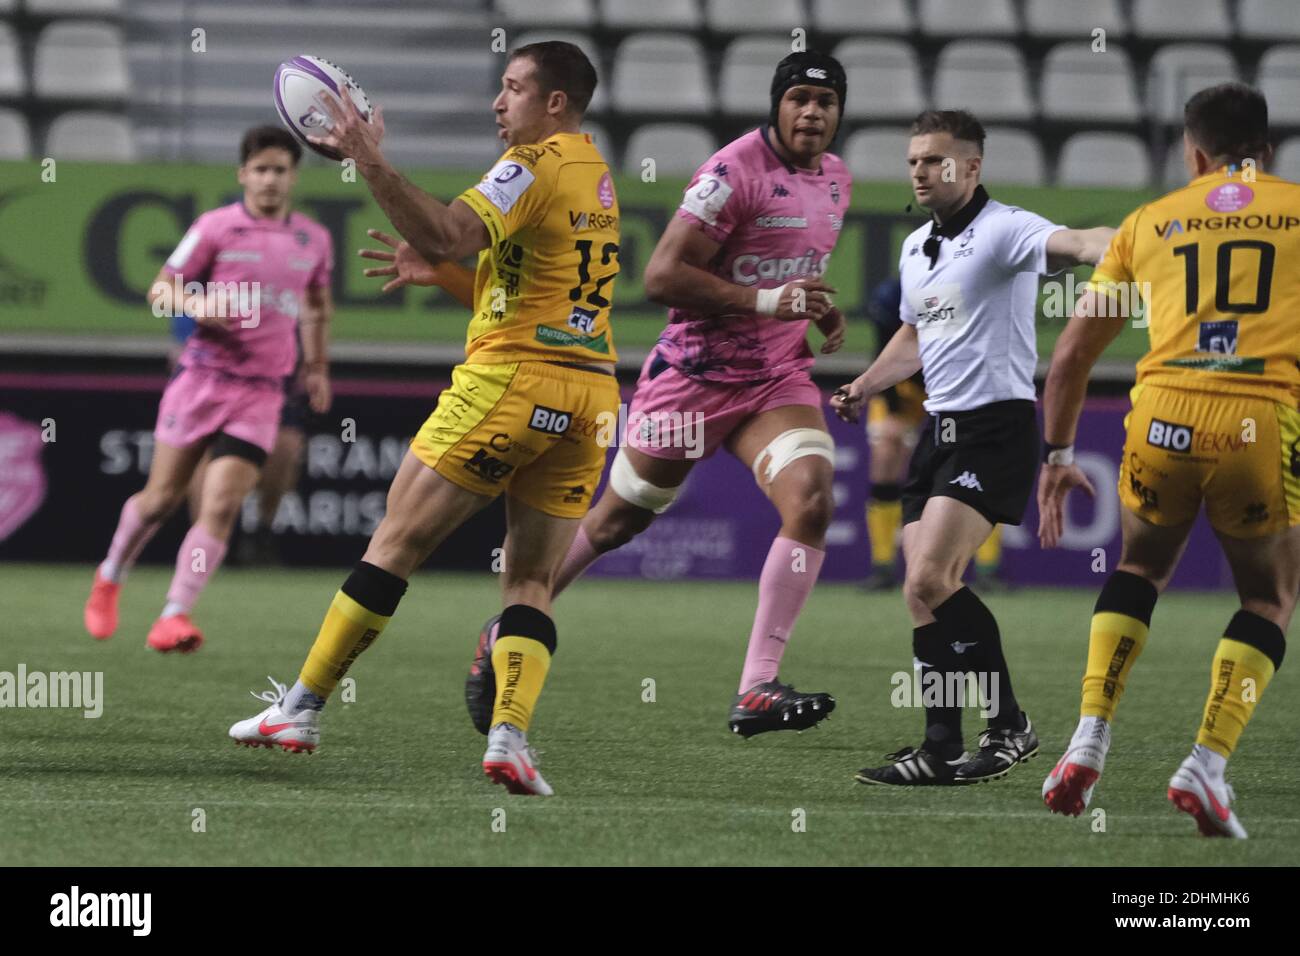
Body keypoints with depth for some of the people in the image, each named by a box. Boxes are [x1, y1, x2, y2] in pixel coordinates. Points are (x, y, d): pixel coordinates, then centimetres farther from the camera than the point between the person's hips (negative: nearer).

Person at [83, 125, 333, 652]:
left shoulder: (314, 240, 9)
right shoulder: (216, 227, -3)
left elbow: (318, 306, 27)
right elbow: (160, 289, 0)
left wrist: (317, 366, 24)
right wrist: (194, 305, -19)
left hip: (261, 391, 2)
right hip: (204, 376, -2)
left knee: (220, 505, -13)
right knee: (161, 498, 4)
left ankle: (174, 617, -14)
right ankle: (110, 577, 31)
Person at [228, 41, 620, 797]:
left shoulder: (535, 165, -8)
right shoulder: (596, 175, 19)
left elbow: (448, 232, -22)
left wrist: (369, 162, -22)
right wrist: (438, 273, 18)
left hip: (510, 379, -8)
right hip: (590, 392, 8)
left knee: (396, 542, -1)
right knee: (532, 580, 5)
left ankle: (303, 709, 3)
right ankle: (511, 737, -15)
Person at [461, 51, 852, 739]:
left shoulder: (835, 179, 9)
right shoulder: (734, 171, -17)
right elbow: (662, 275, -22)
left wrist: (817, 309, 8)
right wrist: (764, 301, -26)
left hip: (778, 380, 6)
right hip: (695, 372, -6)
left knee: (811, 500, -19)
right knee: (617, 519, 7)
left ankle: (757, 690, -17)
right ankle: (506, 635, 30)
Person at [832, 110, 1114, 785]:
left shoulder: (1003, 230, -11)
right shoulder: (915, 249, 16)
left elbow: (1071, 243, -32)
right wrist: (862, 388, 23)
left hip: (996, 424, -9)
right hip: (940, 426, 9)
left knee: (929, 580, -19)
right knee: (926, 591, 3)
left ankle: (1008, 724, -7)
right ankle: (942, 751, 7)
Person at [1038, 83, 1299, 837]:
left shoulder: (1151, 221, 19)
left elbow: (1073, 351, 21)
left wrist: (1058, 455, 30)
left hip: (1163, 415, 2)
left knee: (1140, 570, 28)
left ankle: (1090, 741, 14)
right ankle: (1207, 763, 0)